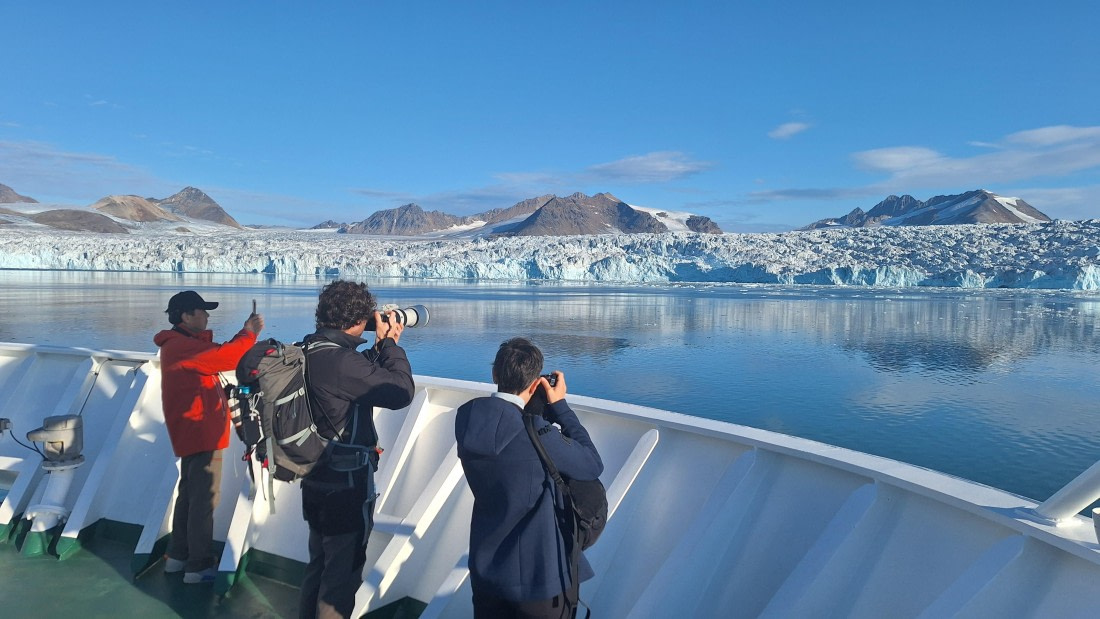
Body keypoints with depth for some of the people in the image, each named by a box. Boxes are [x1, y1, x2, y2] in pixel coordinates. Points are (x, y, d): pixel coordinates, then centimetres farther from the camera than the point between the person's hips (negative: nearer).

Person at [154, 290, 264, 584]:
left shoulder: (185, 343, 14)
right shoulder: (182, 347, -19)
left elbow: (218, 355, 13)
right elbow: (225, 358, -29)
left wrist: (245, 333, 1)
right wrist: (249, 333, -15)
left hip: (195, 432, 11)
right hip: (200, 433, -11)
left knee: (189, 493, 18)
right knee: (204, 499, -5)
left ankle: (178, 556, 29)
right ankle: (199, 566, 1)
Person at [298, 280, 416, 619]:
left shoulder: (310, 352, 2)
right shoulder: (340, 359, -27)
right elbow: (401, 392, -23)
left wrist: (380, 346, 10)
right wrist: (391, 344, -12)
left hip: (317, 480, 9)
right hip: (346, 486, -9)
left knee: (318, 566, 24)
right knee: (342, 576, 7)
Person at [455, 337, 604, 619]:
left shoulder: (467, 419, -10)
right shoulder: (537, 435, -28)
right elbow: (593, 466, -13)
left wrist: (549, 409, 1)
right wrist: (560, 406, -9)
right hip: (541, 576, -5)